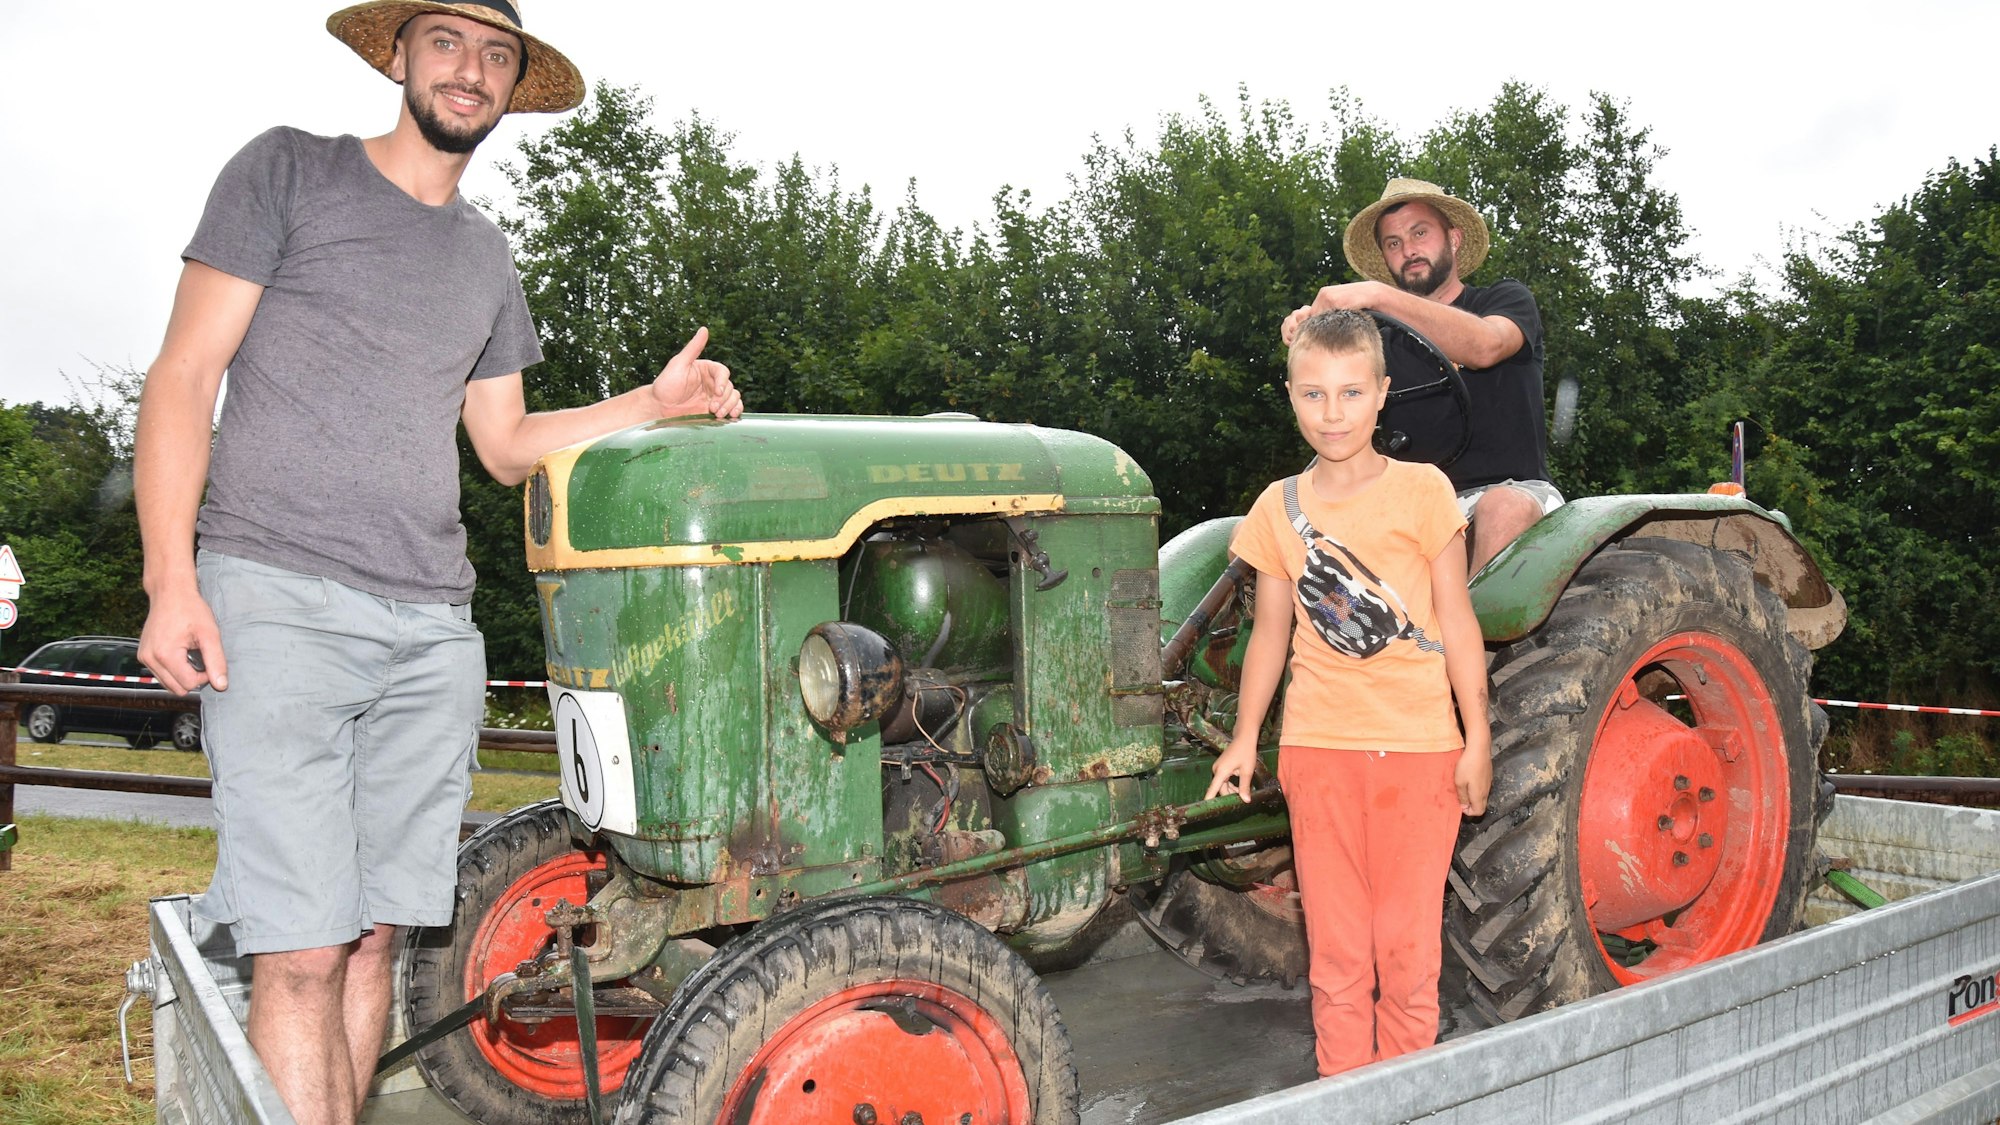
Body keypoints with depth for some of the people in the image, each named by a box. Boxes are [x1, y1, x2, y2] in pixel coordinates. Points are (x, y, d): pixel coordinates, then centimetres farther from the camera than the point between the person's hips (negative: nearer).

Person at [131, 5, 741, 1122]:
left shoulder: (486, 256, 21)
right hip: (278, 598, -5)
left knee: (374, 936, 7)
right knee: (303, 952, -9)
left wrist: (657, 402, 12)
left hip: (432, 625, 5)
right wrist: (172, 579, -11)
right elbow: (184, 376, 0)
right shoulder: (288, 171, 6)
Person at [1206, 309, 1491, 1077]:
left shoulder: (1421, 490, -3)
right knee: (1336, 951, 8)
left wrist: (1477, 739, -3)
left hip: (1418, 747, -2)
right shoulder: (1279, 508, 5)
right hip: (1318, 749, 2)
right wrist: (1243, 740, 11)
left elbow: (1457, 622, -1)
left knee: (1408, 944, 4)